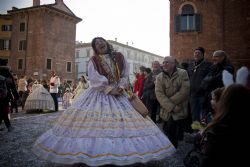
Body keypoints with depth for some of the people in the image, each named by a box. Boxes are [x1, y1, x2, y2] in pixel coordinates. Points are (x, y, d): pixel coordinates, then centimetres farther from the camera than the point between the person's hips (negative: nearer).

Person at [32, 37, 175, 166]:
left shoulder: (119, 57, 10)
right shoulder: (93, 61, 3)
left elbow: (125, 74, 7)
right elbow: (95, 79, -9)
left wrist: (120, 87, -9)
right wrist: (110, 89, -16)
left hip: (118, 93, 3)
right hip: (99, 94, -2)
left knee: (125, 119, -1)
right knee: (96, 122, -9)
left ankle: (120, 153, 10)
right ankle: (96, 154, 1)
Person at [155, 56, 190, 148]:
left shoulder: (183, 73, -6)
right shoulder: (159, 77, 0)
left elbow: (184, 91, -15)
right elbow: (159, 94, -11)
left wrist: (170, 102, -13)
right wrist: (172, 107, -20)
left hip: (180, 111, -2)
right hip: (166, 112, 2)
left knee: (176, 135, 3)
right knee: (167, 133, 10)